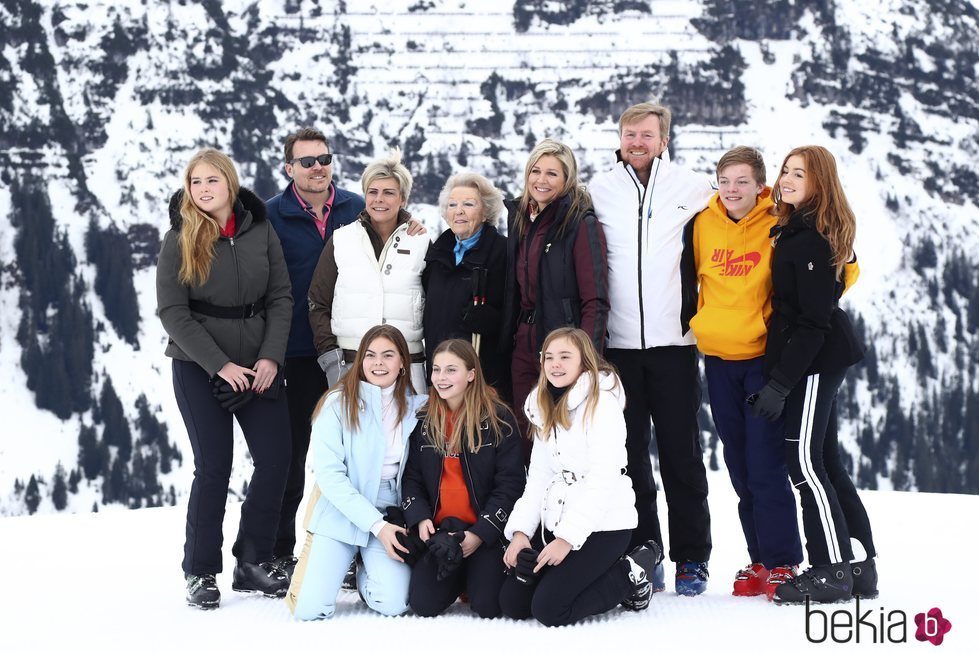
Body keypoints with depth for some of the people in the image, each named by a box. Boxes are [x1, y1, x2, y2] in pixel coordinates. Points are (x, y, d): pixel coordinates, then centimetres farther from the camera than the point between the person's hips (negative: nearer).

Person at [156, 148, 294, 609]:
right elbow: (172, 311, -8)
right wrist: (220, 365, -14)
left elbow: (280, 296, 3)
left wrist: (270, 357, -9)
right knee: (213, 465, -5)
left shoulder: (260, 230, 2)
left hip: (258, 364, 3)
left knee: (275, 459, -2)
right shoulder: (179, 239, -5)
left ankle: (253, 563, 13)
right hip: (199, 367, -3)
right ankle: (200, 573, 8)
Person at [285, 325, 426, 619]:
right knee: (311, 608, -14)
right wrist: (376, 525, -19)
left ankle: (367, 572, 18)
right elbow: (329, 474, -14)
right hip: (340, 512, -2)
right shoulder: (338, 404, -9)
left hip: (391, 514, 2)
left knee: (393, 604, -18)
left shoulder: (415, 408, 2)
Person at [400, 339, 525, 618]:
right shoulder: (424, 421, 6)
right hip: (440, 528, 3)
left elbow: (510, 483, -9)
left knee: (487, 607, -17)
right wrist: (420, 518, -10)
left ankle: (480, 571, 16)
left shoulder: (498, 419, -7)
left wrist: (481, 533, -16)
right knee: (424, 605, -12)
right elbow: (412, 478, 9)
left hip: (487, 530, -3)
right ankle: (459, 574, 18)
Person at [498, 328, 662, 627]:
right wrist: (521, 530, -4)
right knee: (512, 603, -1)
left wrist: (568, 537, -21)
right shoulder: (546, 409, 14)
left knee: (549, 608, -19)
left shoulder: (602, 403, -11)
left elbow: (603, 479, -18)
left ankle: (631, 574, 2)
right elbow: (539, 476, 9)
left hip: (602, 524, -8)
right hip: (556, 521, 8)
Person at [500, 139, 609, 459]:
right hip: (523, 346, 7)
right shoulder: (520, 219, 12)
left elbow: (595, 301, -14)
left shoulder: (582, 225, -9)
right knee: (527, 434, 10)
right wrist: (508, 343, 10)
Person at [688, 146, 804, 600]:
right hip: (718, 357, 5)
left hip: (763, 356, -5)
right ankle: (759, 558, 18)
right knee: (739, 465, 10)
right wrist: (701, 319, 10)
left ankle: (782, 563, 3)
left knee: (766, 465, -7)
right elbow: (694, 275, 20)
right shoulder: (704, 224, 3)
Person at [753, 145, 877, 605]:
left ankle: (832, 571, -2)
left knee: (805, 462, -7)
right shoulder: (795, 231, 14)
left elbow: (813, 321, -19)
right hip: (814, 362, 10)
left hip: (814, 361, -10)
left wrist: (779, 383, -19)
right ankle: (859, 568, 17)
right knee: (825, 462, 12)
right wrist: (778, 374, 16)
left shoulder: (811, 239, -16)